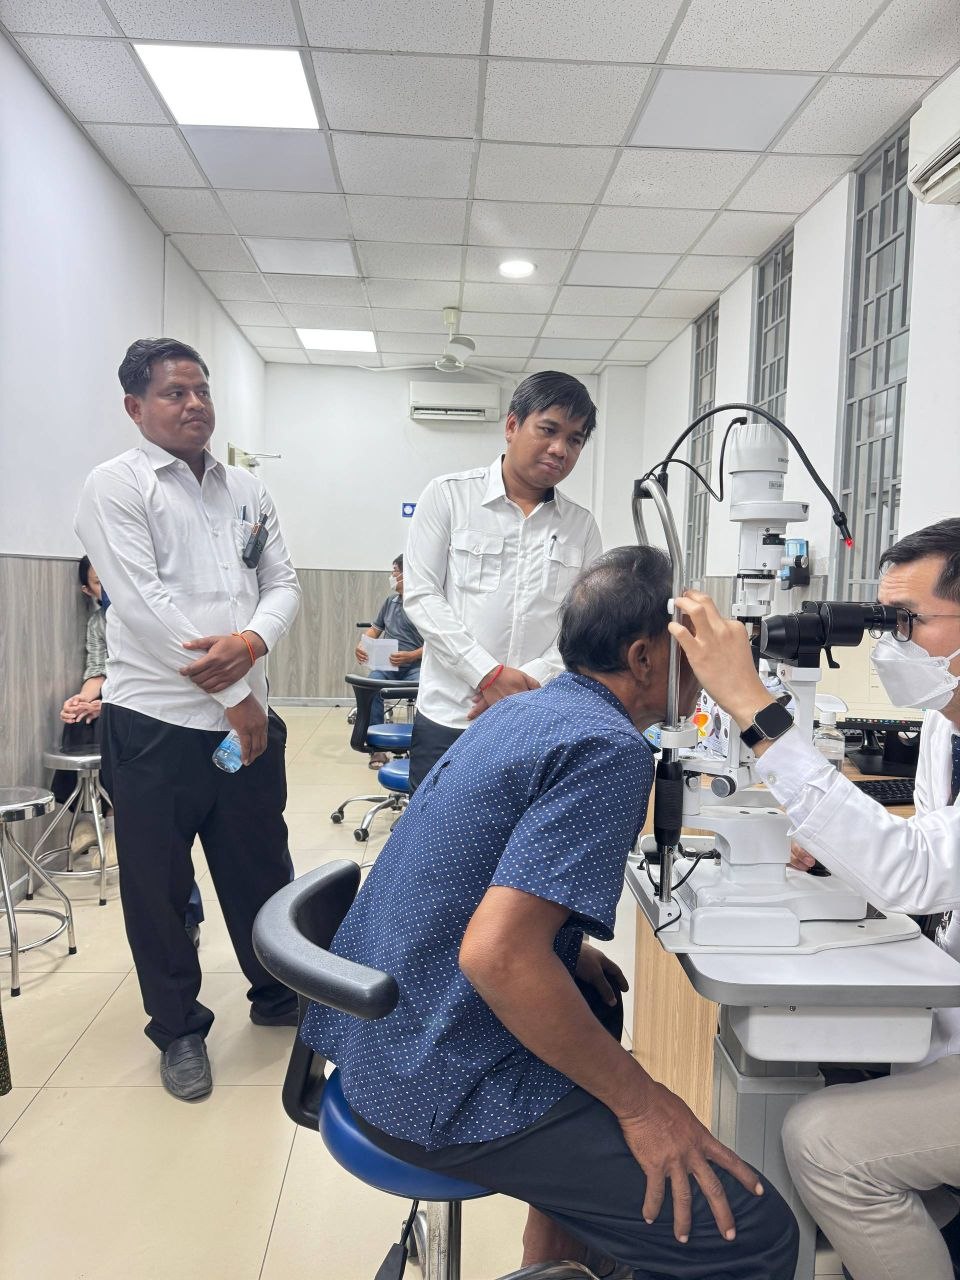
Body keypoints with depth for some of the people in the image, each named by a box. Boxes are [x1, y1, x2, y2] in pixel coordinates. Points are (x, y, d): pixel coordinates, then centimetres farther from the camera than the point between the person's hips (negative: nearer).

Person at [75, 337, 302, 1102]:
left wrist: (252, 642, -15)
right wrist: (232, 697, -16)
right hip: (156, 722, -4)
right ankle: (179, 1029, 30)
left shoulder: (247, 489, 11)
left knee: (262, 866, 16)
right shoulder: (117, 486, -6)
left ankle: (277, 994, 38)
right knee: (159, 887, 10)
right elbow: (144, 605, -16)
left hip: (247, 715, 5)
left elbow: (284, 584, 7)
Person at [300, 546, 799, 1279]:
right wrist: (640, 1103, -18)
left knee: (604, 1017, 32)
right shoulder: (609, 748, -21)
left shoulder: (525, 710, 7)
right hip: (447, 1088, -10)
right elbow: (496, 955, -29)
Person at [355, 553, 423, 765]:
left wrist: (409, 656, -24)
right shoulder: (390, 601, 18)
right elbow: (375, 629, 25)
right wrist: (361, 645, 4)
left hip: (415, 665, -4)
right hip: (387, 664, 4)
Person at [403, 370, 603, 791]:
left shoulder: (582, 525, 9)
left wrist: (531, 681, -14)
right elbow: (421, 595, -5)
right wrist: (488, 674, -14)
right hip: (448, 719, -2)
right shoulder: (448, 495, 1)